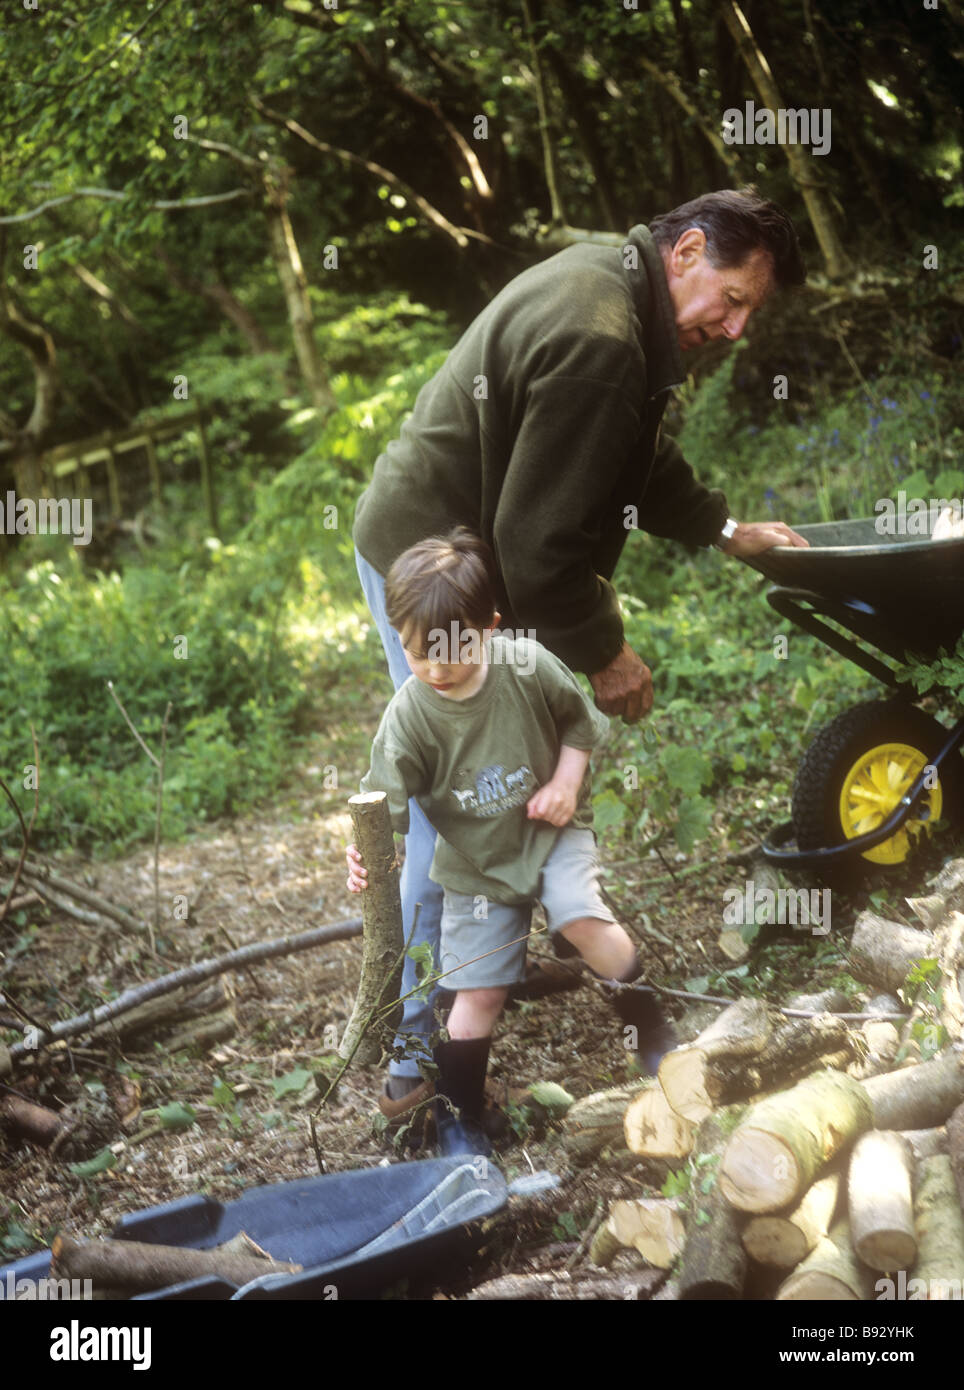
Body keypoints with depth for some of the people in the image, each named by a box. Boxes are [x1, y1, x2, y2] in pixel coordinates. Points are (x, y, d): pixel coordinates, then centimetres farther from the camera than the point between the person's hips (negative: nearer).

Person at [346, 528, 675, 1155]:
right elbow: (387, 803, -19)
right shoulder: (409, 715, -20)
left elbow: (580, 721, 0)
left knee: (584, 920, -26)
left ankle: (654, 1034, -2)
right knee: (479, 992, -1)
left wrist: (568, 780, -14)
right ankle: (458, 1118, 18)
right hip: (476, 859, 0)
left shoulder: (531, 666, -18)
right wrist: (367, 851, -39)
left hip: (550, 829, 0)